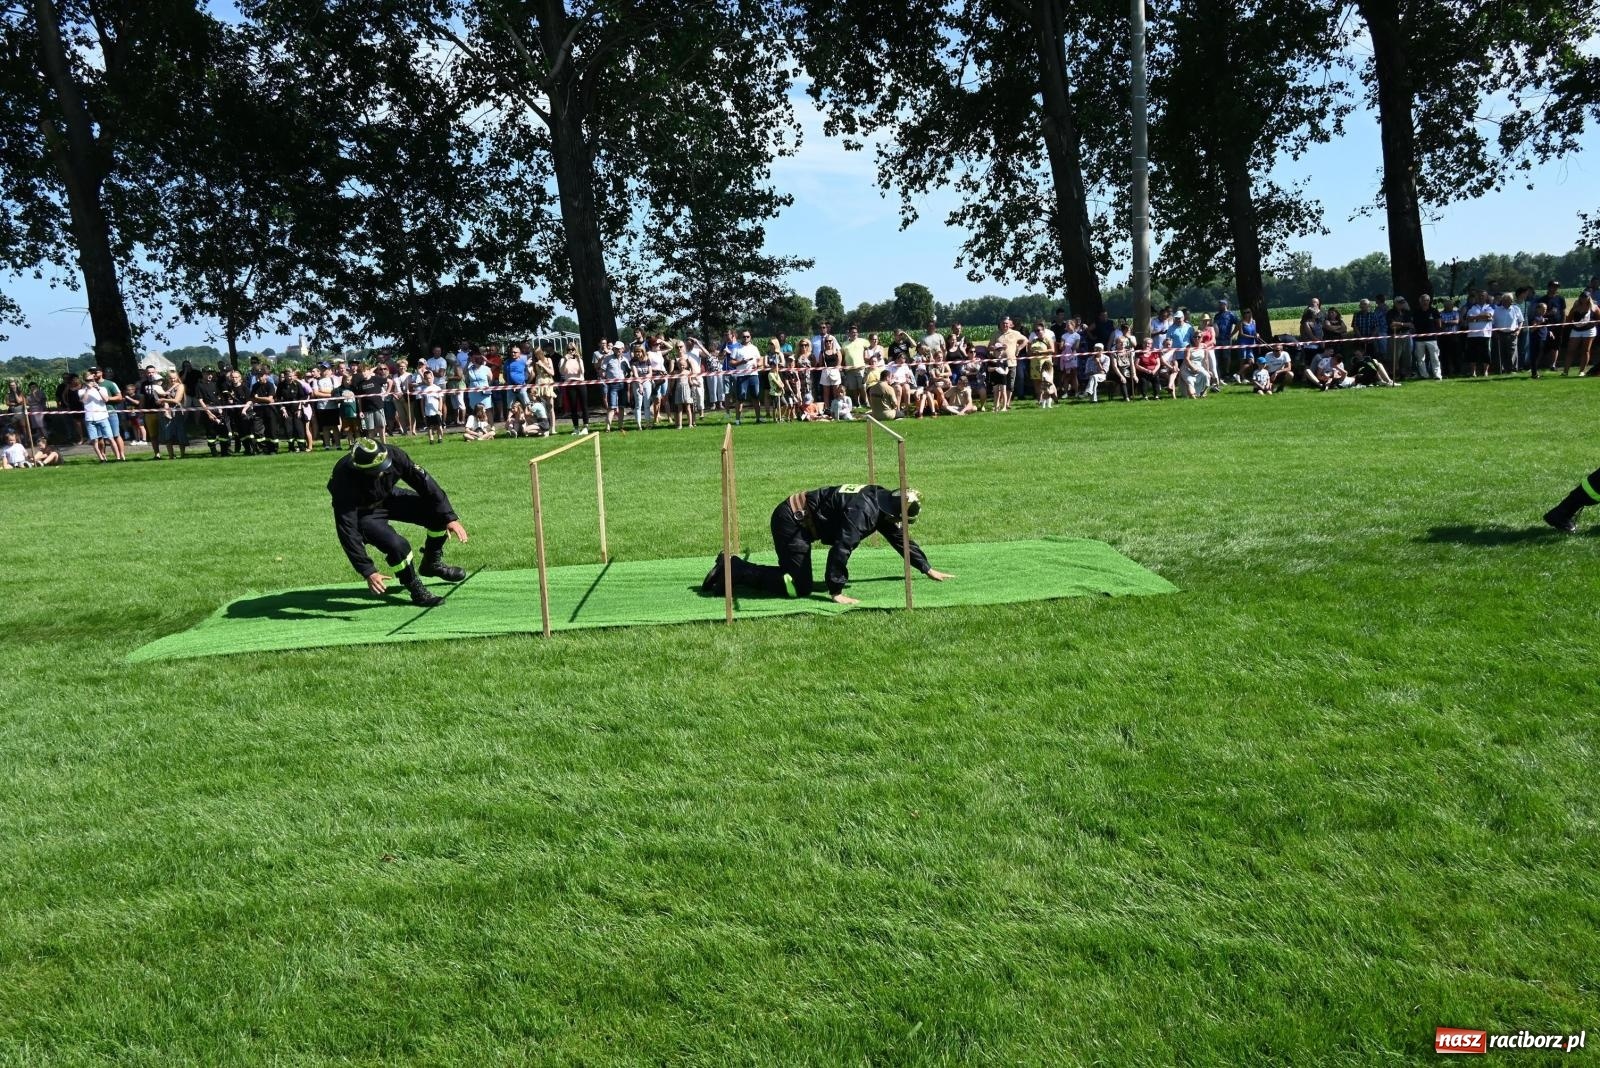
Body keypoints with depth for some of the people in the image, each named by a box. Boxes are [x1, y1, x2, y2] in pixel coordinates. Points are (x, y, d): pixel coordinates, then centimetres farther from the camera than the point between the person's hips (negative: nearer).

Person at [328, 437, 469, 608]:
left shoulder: (393, 455, -28)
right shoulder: (345, 480, -37)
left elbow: (423, 480, -18)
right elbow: (347, 530, -35)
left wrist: (450, 517, -21)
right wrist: (368, 571, -37)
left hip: (390, 498, 5)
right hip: (362, 513, -5)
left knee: (439, 514, -10)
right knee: (398, 546, -29)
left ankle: (432, 563, 18)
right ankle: (417, 592, -2)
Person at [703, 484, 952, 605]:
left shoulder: (881, 502, 5)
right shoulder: (862, 509, -26)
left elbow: (901, 538, 17)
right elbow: (842, 547, -32)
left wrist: (928, 570, 21)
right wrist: (836, 593, -29)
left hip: (798, 519, 10)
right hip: (791, 520, -10)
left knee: (799, 579, 15)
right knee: (802, 588, -11)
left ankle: (734, 568, 16)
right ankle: (733, 570, -7)